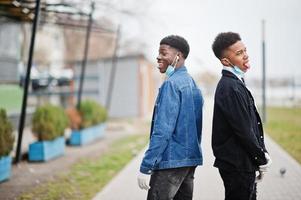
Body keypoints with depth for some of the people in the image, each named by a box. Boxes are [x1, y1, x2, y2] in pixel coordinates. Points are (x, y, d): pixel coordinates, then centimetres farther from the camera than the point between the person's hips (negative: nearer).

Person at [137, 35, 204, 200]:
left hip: (171, 161, -9)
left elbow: (162, 130, -20)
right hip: (191, 160, 9)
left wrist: (145, 167, -19)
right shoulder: (192, 83, 13)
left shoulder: (171, 84, -14)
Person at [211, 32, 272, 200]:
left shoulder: (235, 83, 13)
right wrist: (262, 159, -10)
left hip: (243, 163, 10)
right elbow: (243, 130, -20)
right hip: (237, 165, -10)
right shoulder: (230, 88, -19)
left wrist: (262, 153, 9)